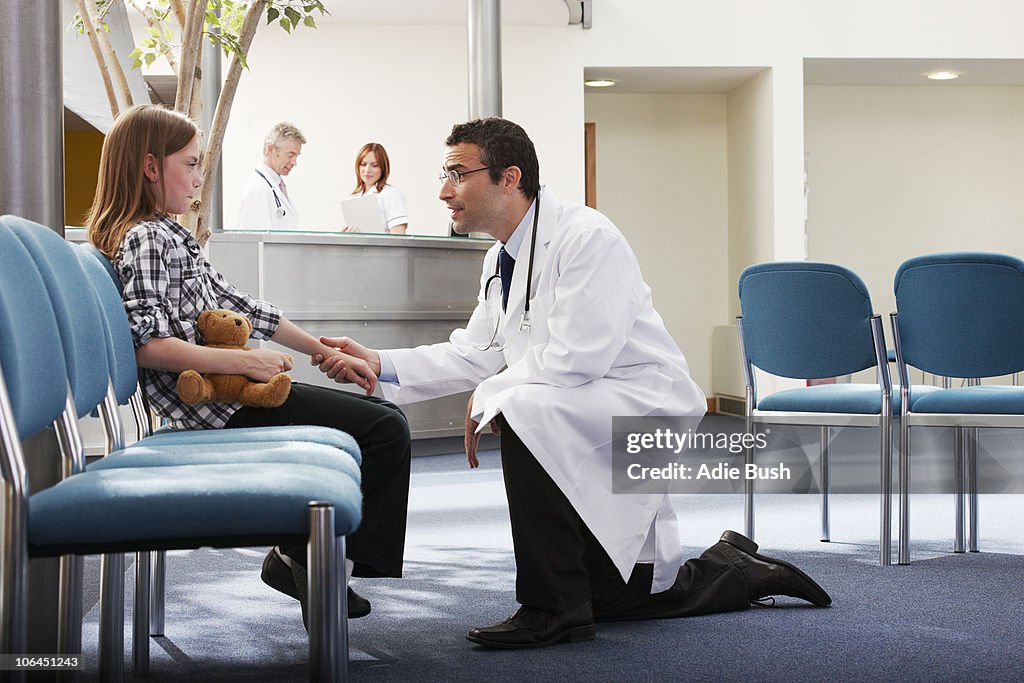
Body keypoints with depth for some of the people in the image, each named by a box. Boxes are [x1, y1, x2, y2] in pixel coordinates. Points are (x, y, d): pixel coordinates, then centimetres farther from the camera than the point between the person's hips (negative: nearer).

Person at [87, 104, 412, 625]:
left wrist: (326, 351, 15)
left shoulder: (169, 236, 19)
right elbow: (148, 345, -23)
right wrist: (245, 361, -27)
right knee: (385, 431, -12)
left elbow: (242, 306, 19)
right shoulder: (144, 239, -12)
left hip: (232, 387, 10)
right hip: (215, 402, -10)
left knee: (381, 416, 15)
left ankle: (299, 559, 12)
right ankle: (307, 558, -1)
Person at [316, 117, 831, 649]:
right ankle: (741, 570, 36)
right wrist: (380, 363, -10)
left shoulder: (586, 237, -21)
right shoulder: (500, 261, 8)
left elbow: (578, 356, -29)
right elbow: (475, 351, 2)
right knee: (609, 600, 15)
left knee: (523, 410, -36)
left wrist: (487, 397, -19)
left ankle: (552, 608, -26)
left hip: (643, 401, -10)